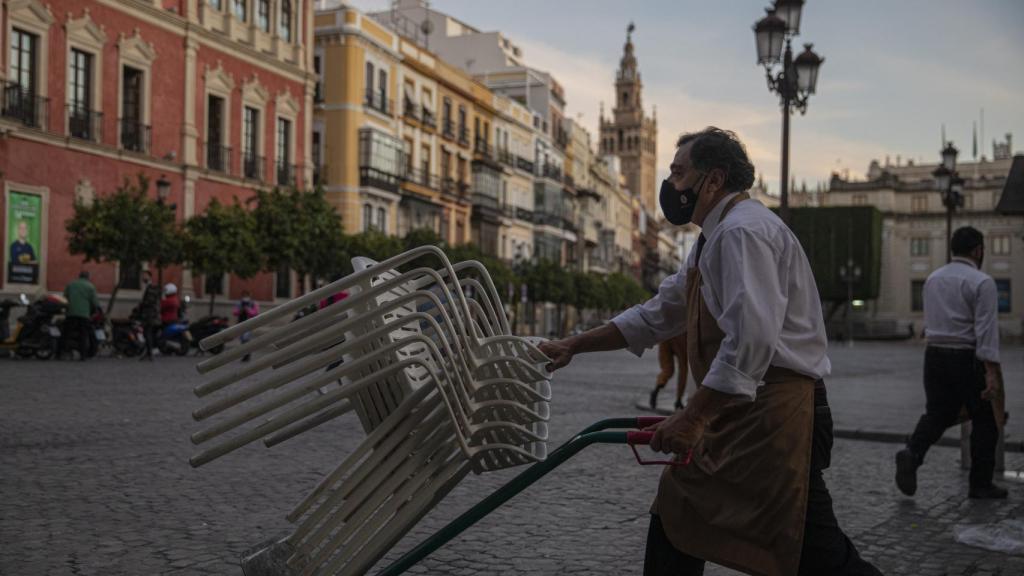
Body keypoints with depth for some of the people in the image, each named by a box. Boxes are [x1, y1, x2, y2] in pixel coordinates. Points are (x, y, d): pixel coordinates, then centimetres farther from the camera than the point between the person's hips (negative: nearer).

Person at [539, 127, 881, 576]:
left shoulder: (743, 230, -14)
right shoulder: (713, 239, 19)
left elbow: (753, 337, -26)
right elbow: (656, 315, 24)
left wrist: (693, 416, -25)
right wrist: (574, 347, 19)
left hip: (775, 413, -10)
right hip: (738, 416, 10)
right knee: (674, 521, 15)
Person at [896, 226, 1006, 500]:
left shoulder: (932, 279, 10)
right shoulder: (981, 282, -10)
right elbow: (986, 329, -17)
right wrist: (991, 372, -20)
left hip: (934, 354, 6)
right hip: (967, 357, -5)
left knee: (937, 413, 11)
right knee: (984, 418, 8)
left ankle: (912, 453, -16)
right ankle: (981, 484, 13)